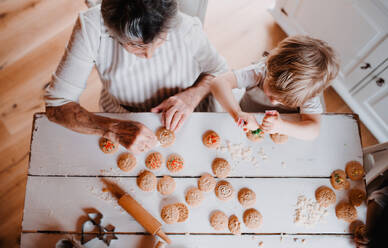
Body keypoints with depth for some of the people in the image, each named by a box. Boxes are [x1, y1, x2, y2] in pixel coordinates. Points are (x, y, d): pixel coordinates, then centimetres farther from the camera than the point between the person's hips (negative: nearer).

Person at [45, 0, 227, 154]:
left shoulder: (188, 29, -23)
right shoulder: (90, 27, -24)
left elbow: (220, 71, -2)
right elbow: (56, 105, -21)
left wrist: (193, 95, -23)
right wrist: (114, 129, -36)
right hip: (121, 123, 1)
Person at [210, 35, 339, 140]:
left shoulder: (308, 91, -25)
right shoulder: (261, 71, -29)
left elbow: (313, 130, -29)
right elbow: (219, 83, -37)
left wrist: (281, 126, -47)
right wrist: (237, 113, -52)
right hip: (248, 129, -1)